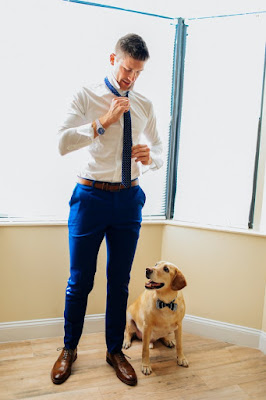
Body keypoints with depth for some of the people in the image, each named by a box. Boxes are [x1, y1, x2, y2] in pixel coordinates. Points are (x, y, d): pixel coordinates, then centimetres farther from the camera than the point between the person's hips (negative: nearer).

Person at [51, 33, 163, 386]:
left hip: (128, 199, 3)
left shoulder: (144, 105, 10)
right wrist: (104, 121, -18)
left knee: (120, 281, 12)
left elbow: (159, 151, 15)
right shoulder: (87, 97, -1)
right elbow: (62, 142, -13)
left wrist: (150, 157, -9)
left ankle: (115, 350, 33)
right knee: (80, 281, 8)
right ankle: (69, 349, 32)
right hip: (91, 196, -3)